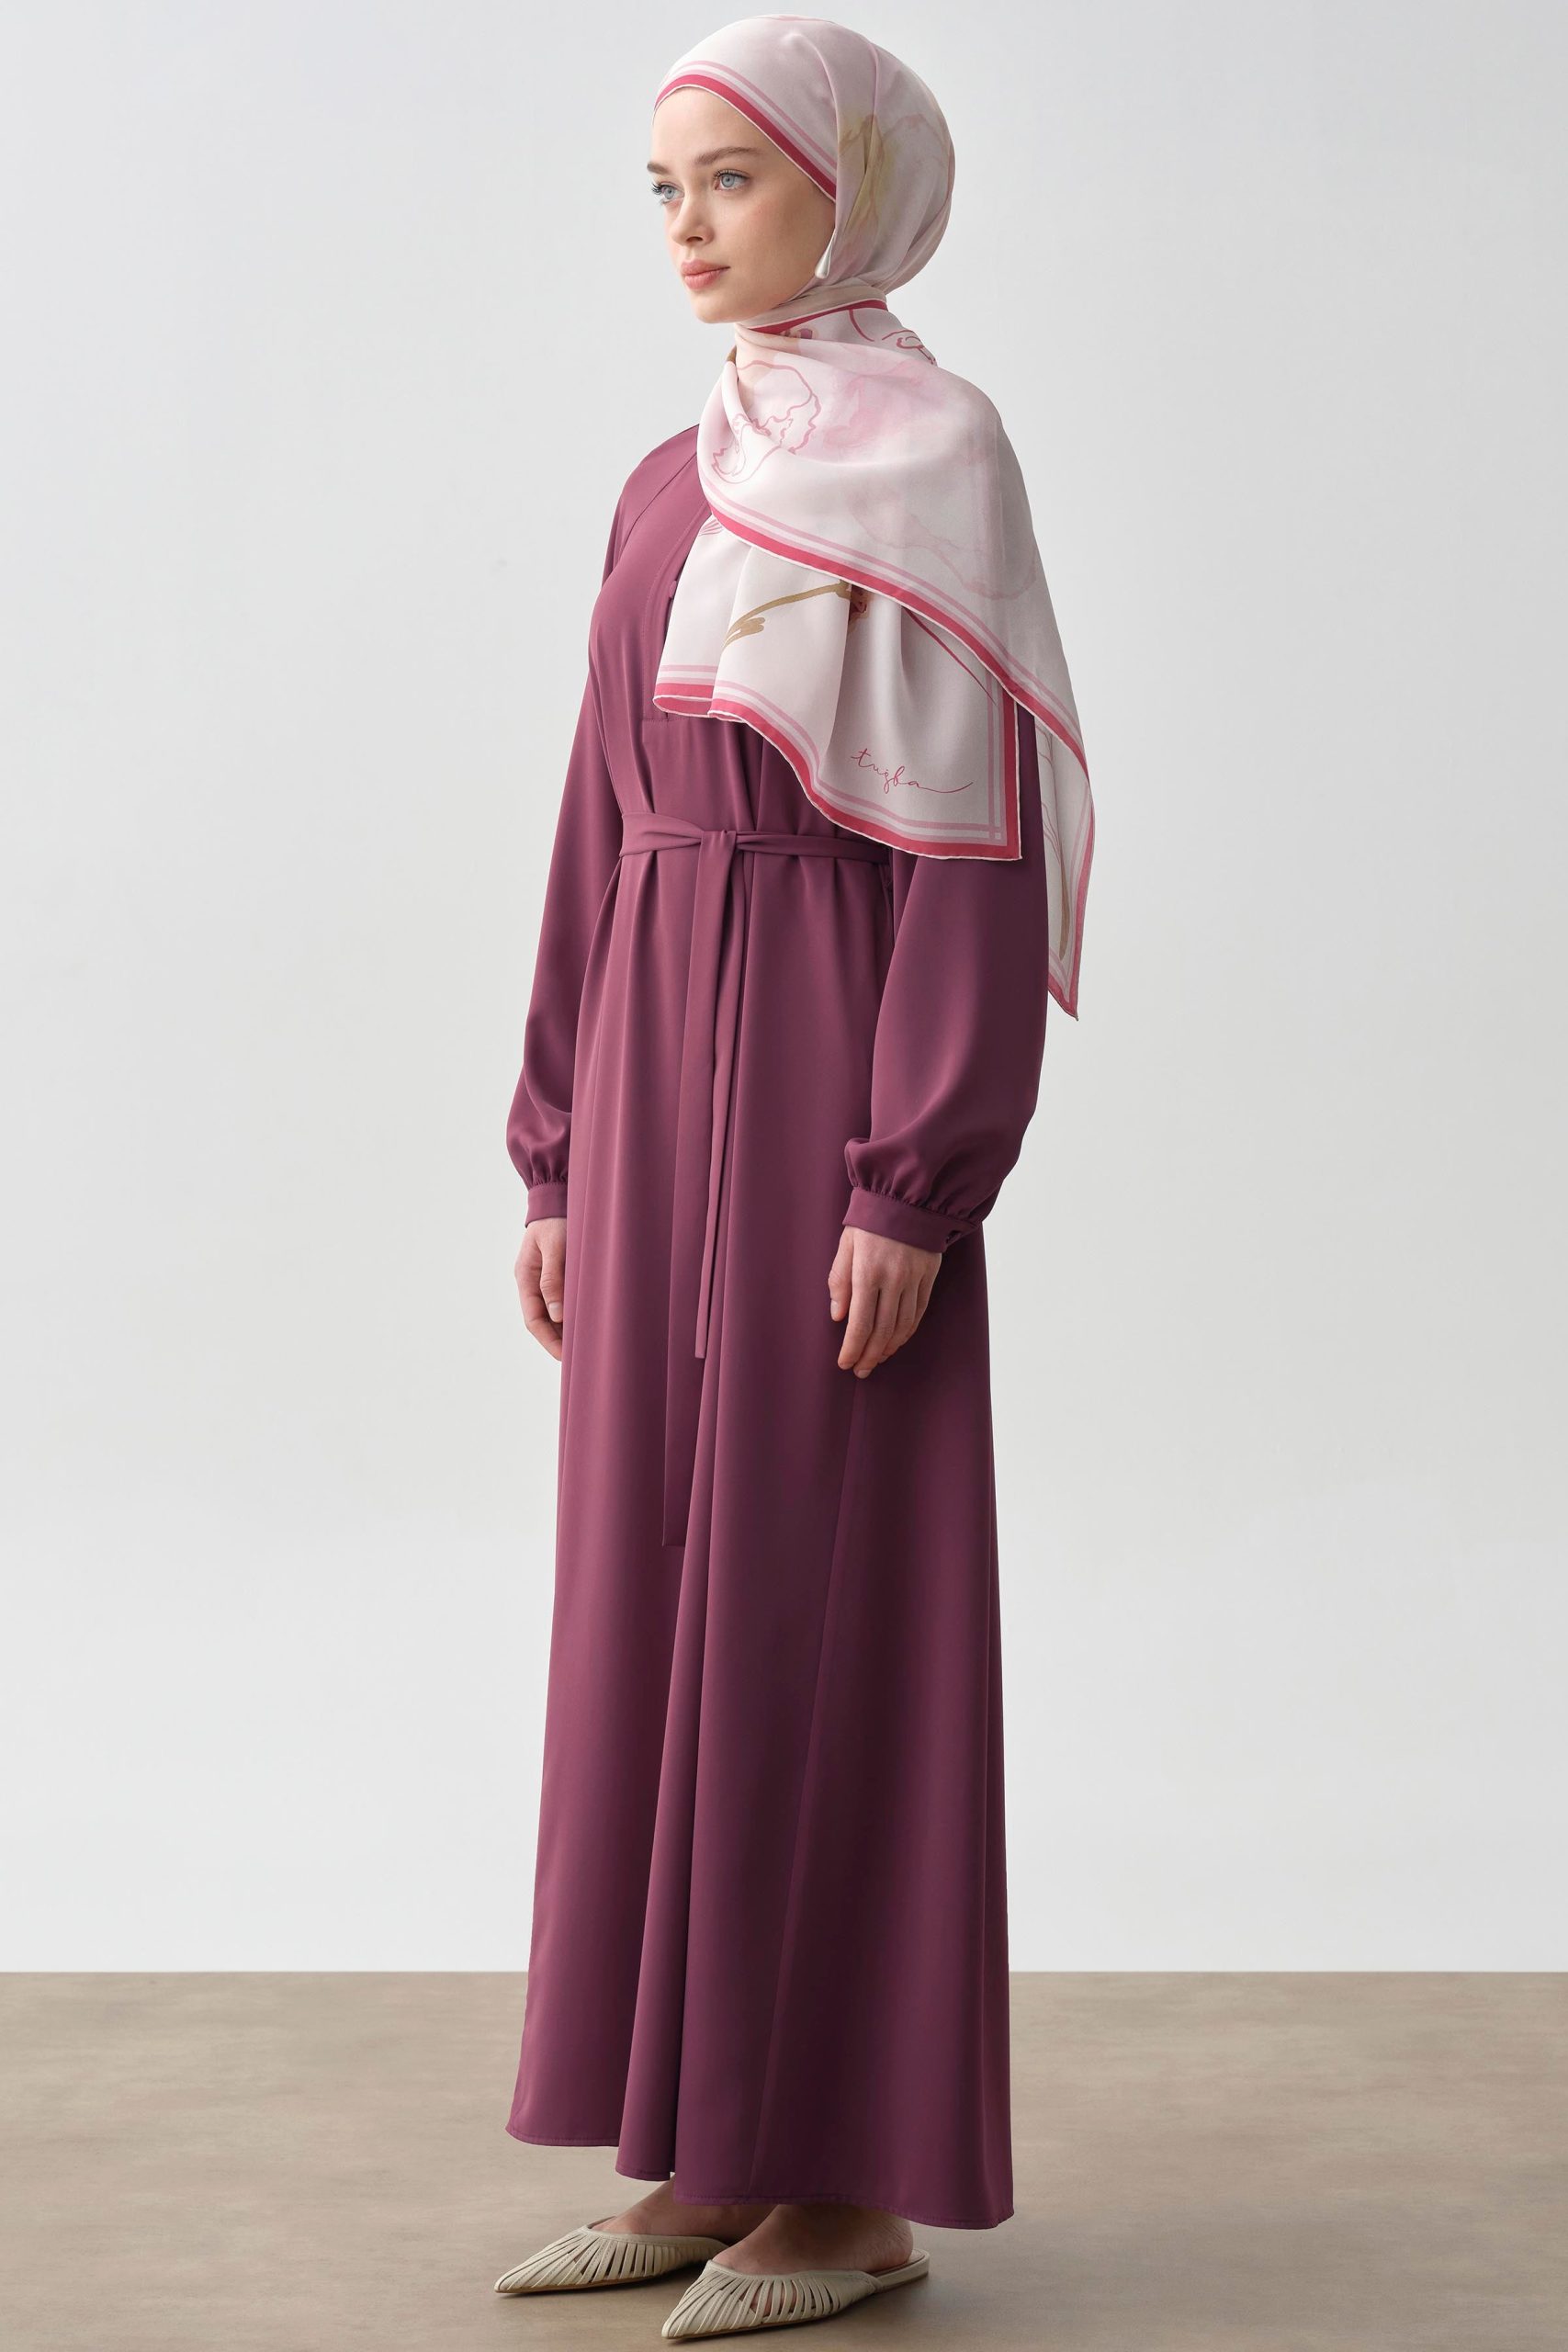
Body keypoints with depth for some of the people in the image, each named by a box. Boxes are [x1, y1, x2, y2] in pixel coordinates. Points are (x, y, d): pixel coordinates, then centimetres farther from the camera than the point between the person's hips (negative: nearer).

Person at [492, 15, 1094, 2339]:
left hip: (824, 1073, -8)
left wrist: (912, 1189, -18)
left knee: (818, 1600, -3)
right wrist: (562, 1159, 13)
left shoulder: (931, 457, -6)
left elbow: (978, 841, -12)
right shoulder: (674, 492, 16)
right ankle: (711, 2154, 19)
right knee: (659, 1590, 9)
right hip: (660, 1080, 8)